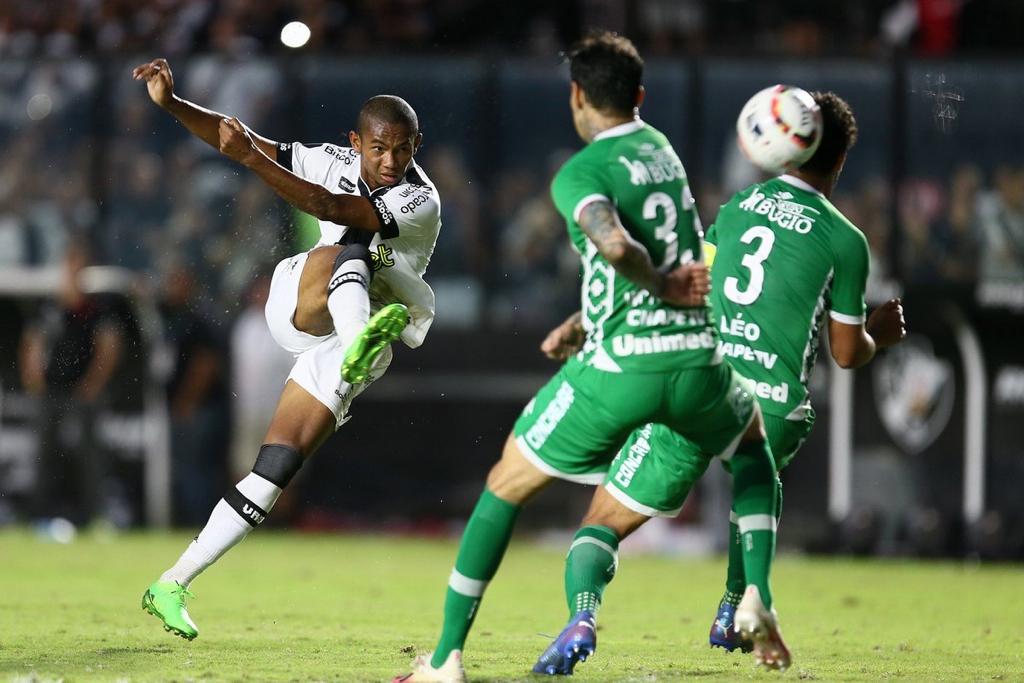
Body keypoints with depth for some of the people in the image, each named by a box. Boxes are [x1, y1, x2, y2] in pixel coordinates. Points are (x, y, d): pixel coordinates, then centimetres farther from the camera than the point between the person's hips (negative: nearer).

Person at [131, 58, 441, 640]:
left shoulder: (420, 204, -14)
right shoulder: (335, 163, 1)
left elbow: (331, 208, -27)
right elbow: (244, 138, 3)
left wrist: (253, 160, -35)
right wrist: (171, 104, -11)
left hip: (333, 349, -1)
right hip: (299, 305, 1)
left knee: (273, 475, -8)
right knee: (352, 249, -30)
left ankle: (173, 585, 1)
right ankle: (360, 343, -62)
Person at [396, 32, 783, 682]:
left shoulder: (579, 176, -6)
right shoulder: (659, 148, 15)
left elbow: (616, 246, -26)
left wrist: (661, 284, -8)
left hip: (618, 370, -5)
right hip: (697, 360, 5)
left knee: (506, 486, 14)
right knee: (755, 442, 36)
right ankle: (758, 595, 15)